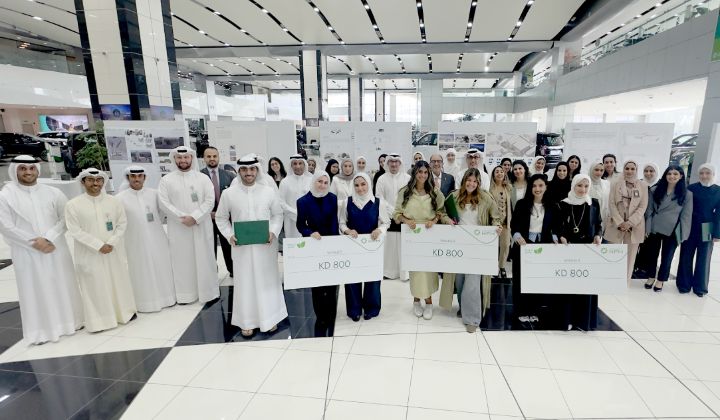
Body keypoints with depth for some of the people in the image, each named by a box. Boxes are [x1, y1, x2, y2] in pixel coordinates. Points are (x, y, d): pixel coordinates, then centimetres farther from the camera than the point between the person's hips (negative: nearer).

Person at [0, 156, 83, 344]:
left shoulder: (53, 192, 2)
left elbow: (65, 218, -1)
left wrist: (49, 239, -14)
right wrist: (34, 242, -12)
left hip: (55, 249, 2)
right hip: (28, 252, -1)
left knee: (62, 285, 10)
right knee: (35, 290, 4)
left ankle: (69, 321, 25)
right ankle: (41, 330, 16)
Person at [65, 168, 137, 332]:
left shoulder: (114, 201, 2)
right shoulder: (73, 205, -5)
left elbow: (122, 224, 2)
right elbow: (75, 231, -9)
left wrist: (111, 243, -11)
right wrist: (99, 245, -15)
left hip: (114, 251, 3)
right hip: (90, 254, -2)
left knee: (119, 281, 12)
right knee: (95, 286, 3)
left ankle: (124, 312, 28)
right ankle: (99, 320, 15)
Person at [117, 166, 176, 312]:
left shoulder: (154, 193, -1)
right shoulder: (121, 198, -7)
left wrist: (155, 226, 6)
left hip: (157, 240, 2)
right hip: (136, 242, -2)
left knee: (161, 269, 13)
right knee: (141, 273, 7)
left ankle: (164, 296, 29)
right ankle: (146, 301, 22)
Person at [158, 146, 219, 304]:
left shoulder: (203, 178, 3)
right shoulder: (166, 180, 4)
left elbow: (210, 201, -5)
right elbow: (164, 203, -3)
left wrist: (195, 217, -15)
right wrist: (182, 218, -13)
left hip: (201, 227, 0)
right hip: (178, 228, 0)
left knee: (204, 259, 5)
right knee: (182, 260, 5)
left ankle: (208, 292, 17)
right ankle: (185, 293, 16)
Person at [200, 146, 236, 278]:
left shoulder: (229, 175, 4)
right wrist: (207, 213, -11)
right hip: (207, 218, -2)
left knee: (229, 246, 12)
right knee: (210, 248, 7)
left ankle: (233, 271, 26)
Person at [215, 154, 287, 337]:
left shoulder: (269, 191, -3)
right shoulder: (228, 193, -3)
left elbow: (278, 214, 5)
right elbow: (221, 218, 6)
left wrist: (273, 231, -11)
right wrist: (229, 235, -8)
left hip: (265, 245, 0)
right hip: (241, 246, 0)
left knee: (267, 280, 10)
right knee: (245, 282, 9)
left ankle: (269, 318, 26)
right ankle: (247, 321, 23)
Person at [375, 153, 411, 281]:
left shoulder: (407, 178, 2)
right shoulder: (382, 179, 4)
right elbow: (379, 199, 0)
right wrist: (393, 211, -9)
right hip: (388, 217, 1)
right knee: (388, 245, 3)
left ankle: (405, 272, 10)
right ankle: (389, 271, 13)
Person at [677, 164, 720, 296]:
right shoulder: (691, 188, -3)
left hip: (707, 230, 1)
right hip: (690, 227, -1)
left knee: (703, 258, 9)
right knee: (686, 256, 6)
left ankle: (700, 286, 21)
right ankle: (684, 284, 19)